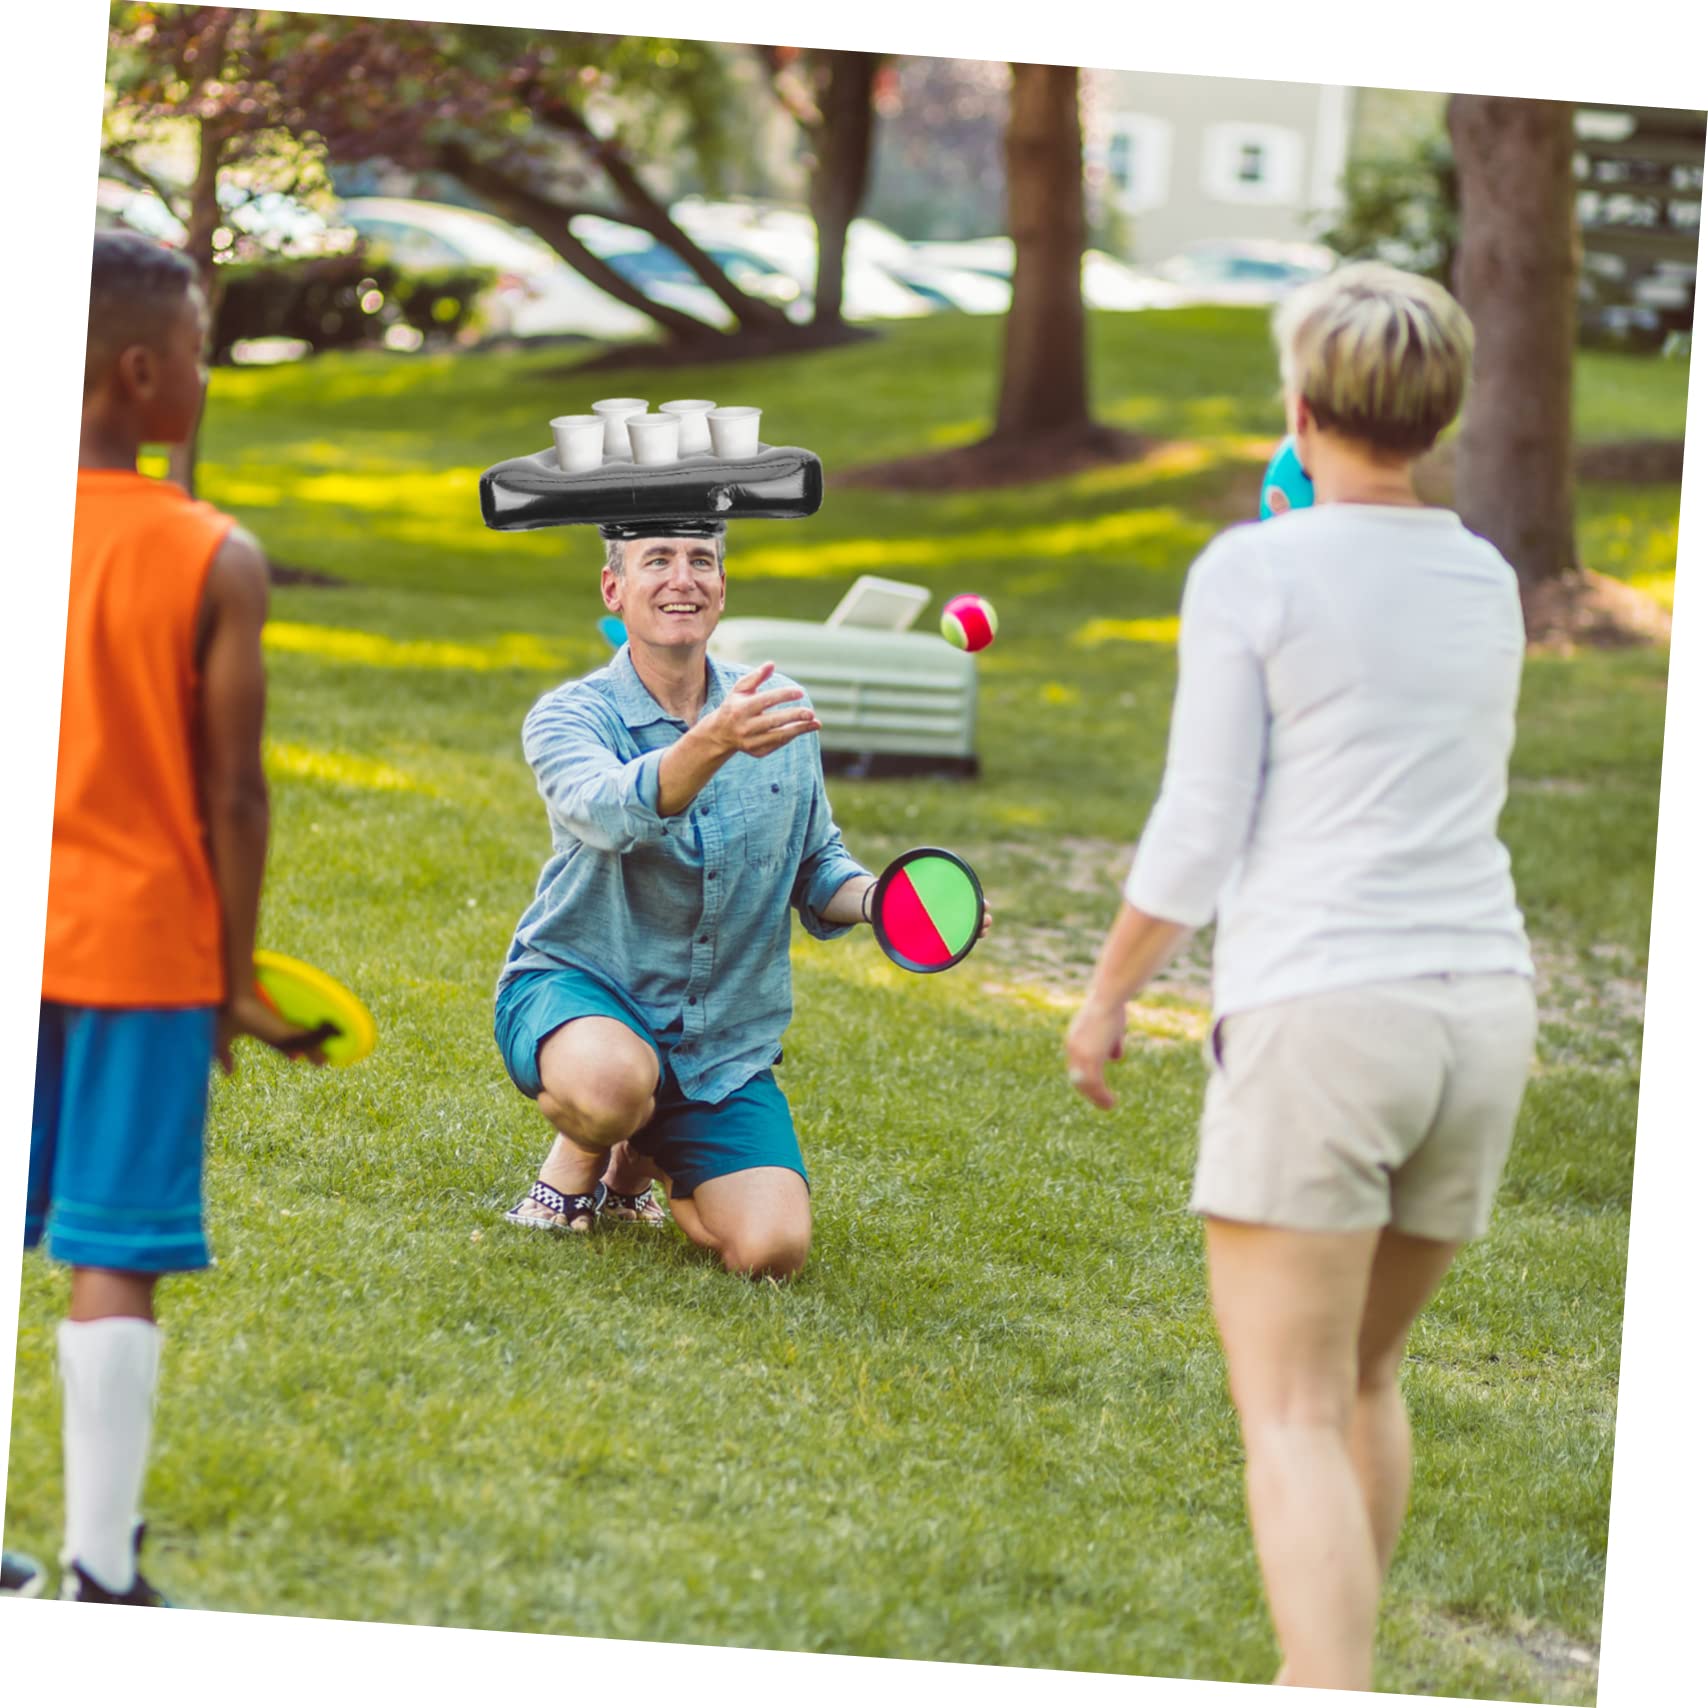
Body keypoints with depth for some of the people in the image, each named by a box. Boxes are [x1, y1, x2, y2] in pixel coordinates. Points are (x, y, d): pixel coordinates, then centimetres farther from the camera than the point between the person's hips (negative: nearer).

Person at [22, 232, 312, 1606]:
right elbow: (232, 794, -9)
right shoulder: (218, 562, -10)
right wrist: (236, 976, 1)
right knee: (114, 1262, 0)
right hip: (142, 941, -4)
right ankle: (100, 1572, 2)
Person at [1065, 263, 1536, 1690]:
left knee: (1292, 1418, -8)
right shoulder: (1485, 584, 12)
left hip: (1316, 1011, -6)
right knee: (1362, 1375, 21)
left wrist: (1106, 996, 7)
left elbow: (1199, 836, -7)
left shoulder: (1252, 574, -5)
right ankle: (1332, 1683, 29)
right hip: (1480, 1007, 6)